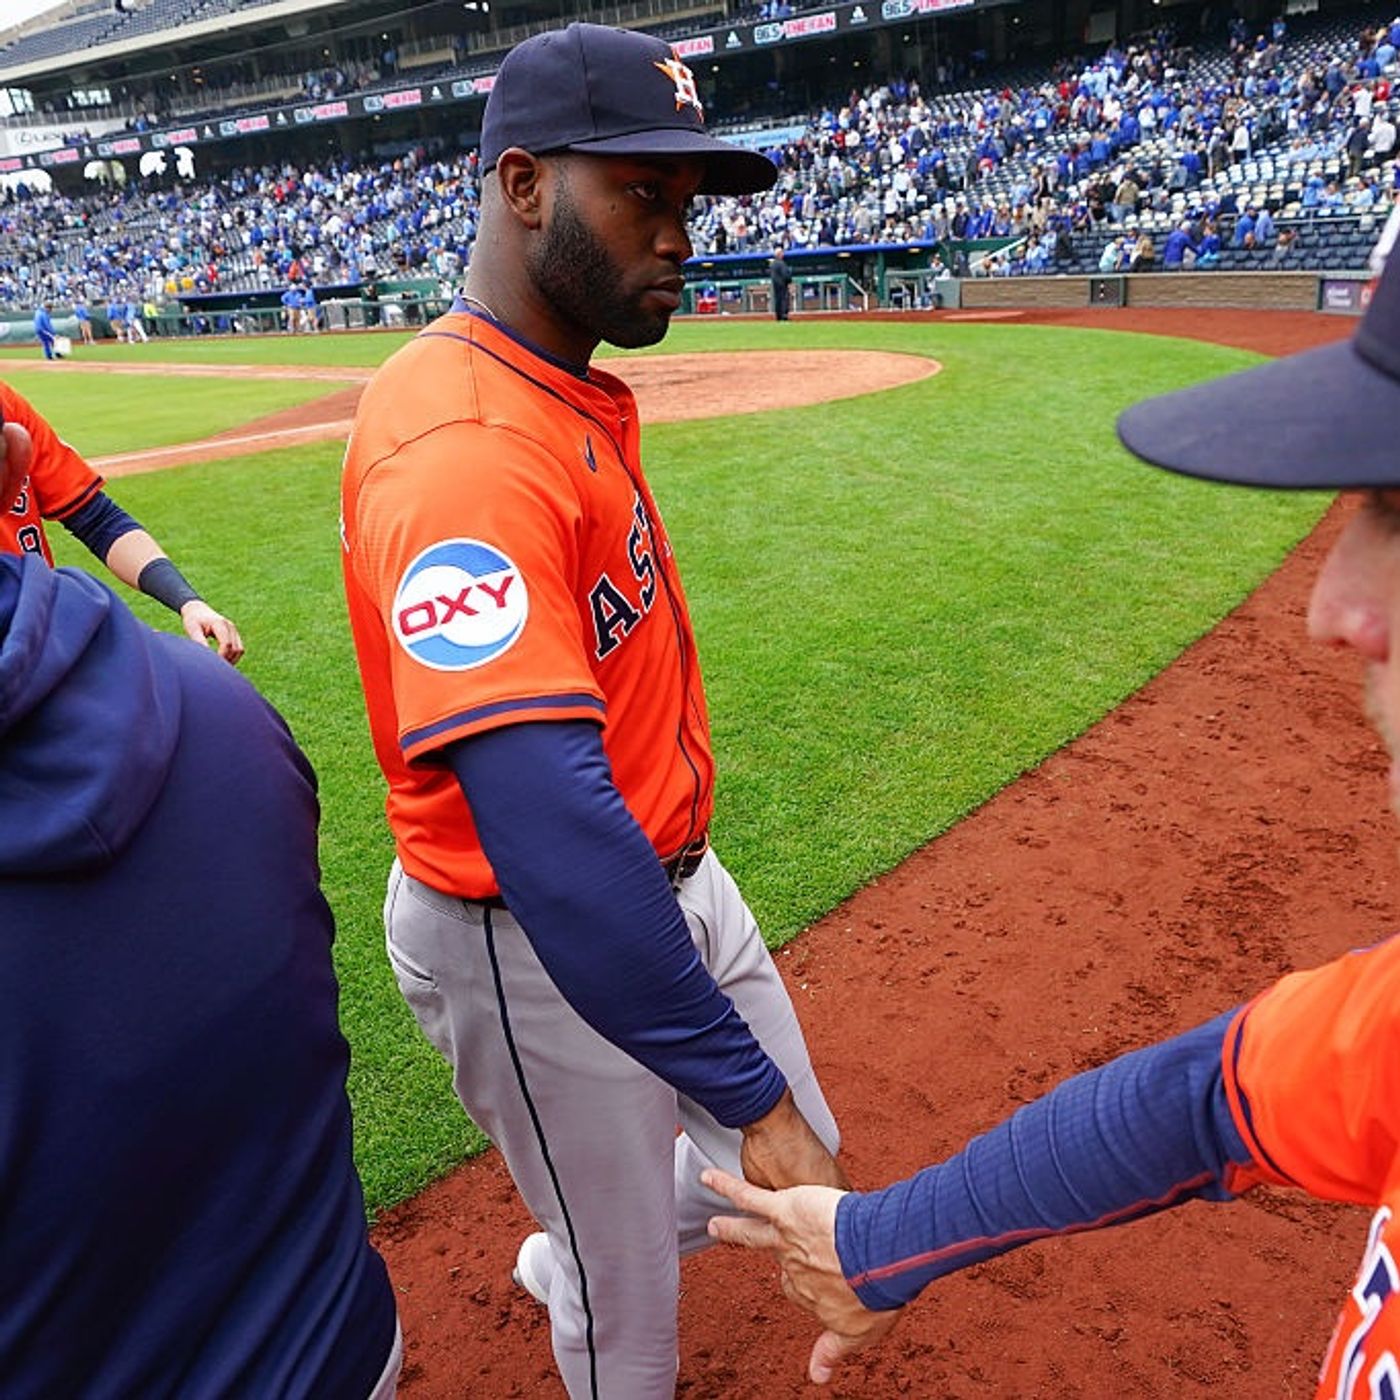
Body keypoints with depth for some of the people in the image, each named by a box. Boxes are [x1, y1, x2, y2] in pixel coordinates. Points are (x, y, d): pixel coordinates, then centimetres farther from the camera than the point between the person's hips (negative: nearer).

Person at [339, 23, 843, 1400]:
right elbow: (545, 830, -36)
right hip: (531, 945, -9)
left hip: (671, 874, 9)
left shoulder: (576, 396, 5)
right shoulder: (463, 447, -28)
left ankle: (565, 1266, 49)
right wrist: (747, 1094, -32)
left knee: (793, 1165, 24)